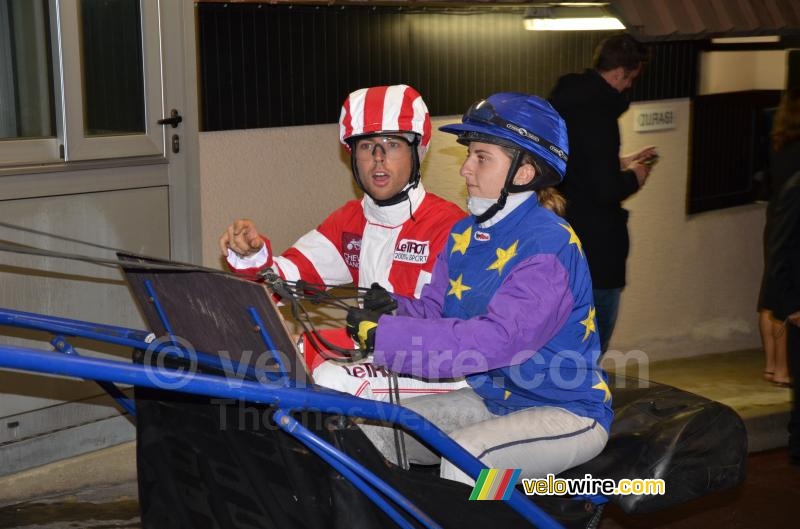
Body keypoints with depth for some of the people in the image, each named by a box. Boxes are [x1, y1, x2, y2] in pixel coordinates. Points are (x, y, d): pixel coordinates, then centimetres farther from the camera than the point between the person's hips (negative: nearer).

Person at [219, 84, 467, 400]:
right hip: (370, 360, 7)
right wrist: (253, 257, -21)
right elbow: (289, 279, 3)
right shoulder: (348, 220, 12)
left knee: (332, 380, -30)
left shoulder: (447, 224, -12)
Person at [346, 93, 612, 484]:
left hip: (566, 412, -8)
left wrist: (383, 334, -34)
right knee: (373, 435, -3)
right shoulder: (464, 235, 6)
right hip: (492, 400, 8)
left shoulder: (550, 246, -22)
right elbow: (432, 310, 3)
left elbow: (498, 339, -32)